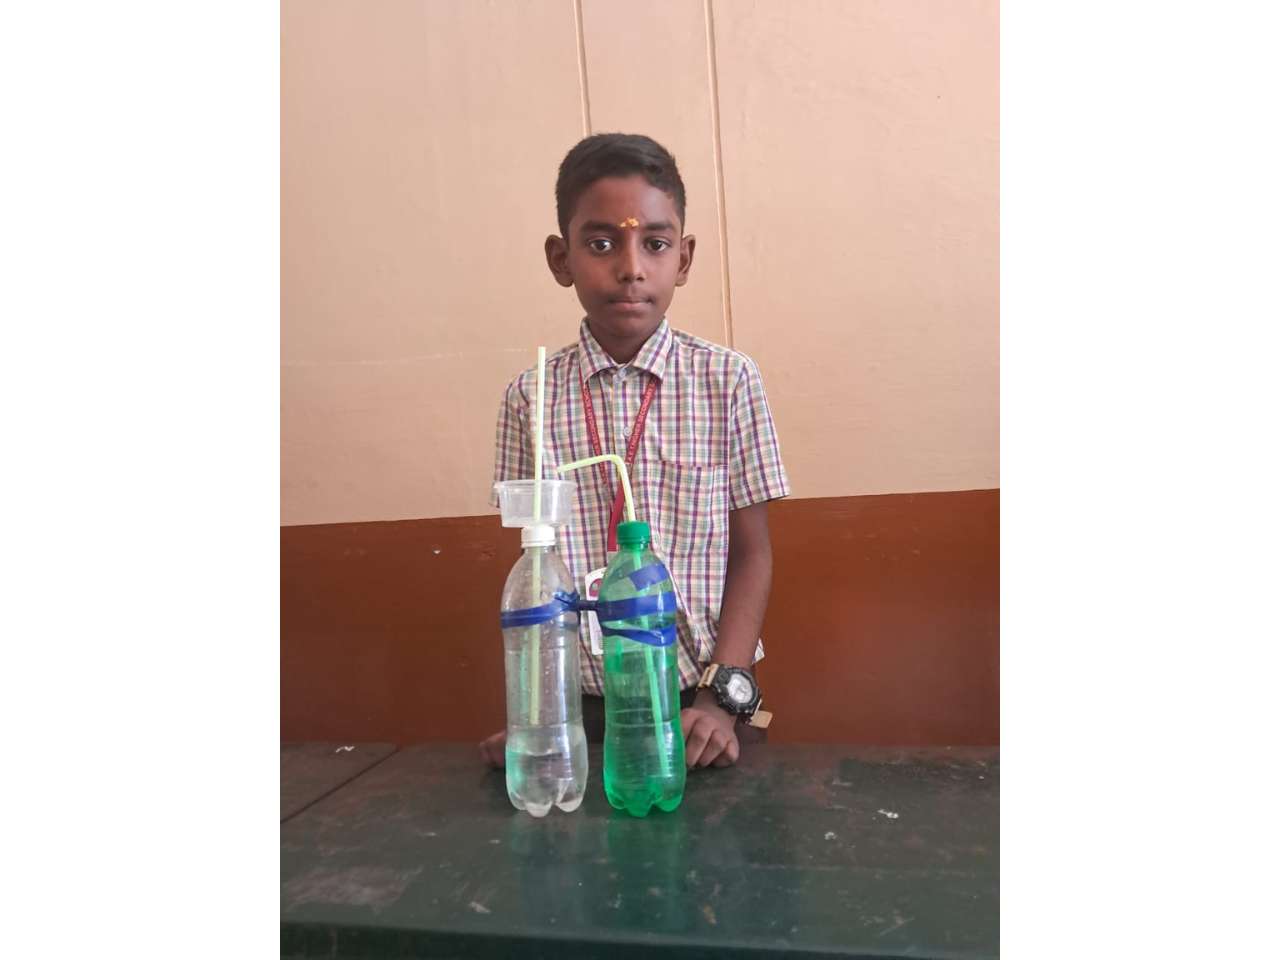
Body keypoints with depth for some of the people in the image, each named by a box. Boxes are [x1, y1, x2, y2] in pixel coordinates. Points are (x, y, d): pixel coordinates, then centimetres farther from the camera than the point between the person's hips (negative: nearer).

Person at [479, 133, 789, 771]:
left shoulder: (728, 381, -6)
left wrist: (723, 698, -12)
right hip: (580, 702, 1)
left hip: (705, 699, 0)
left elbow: (750, 554, -3)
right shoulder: (531, 397, -3)